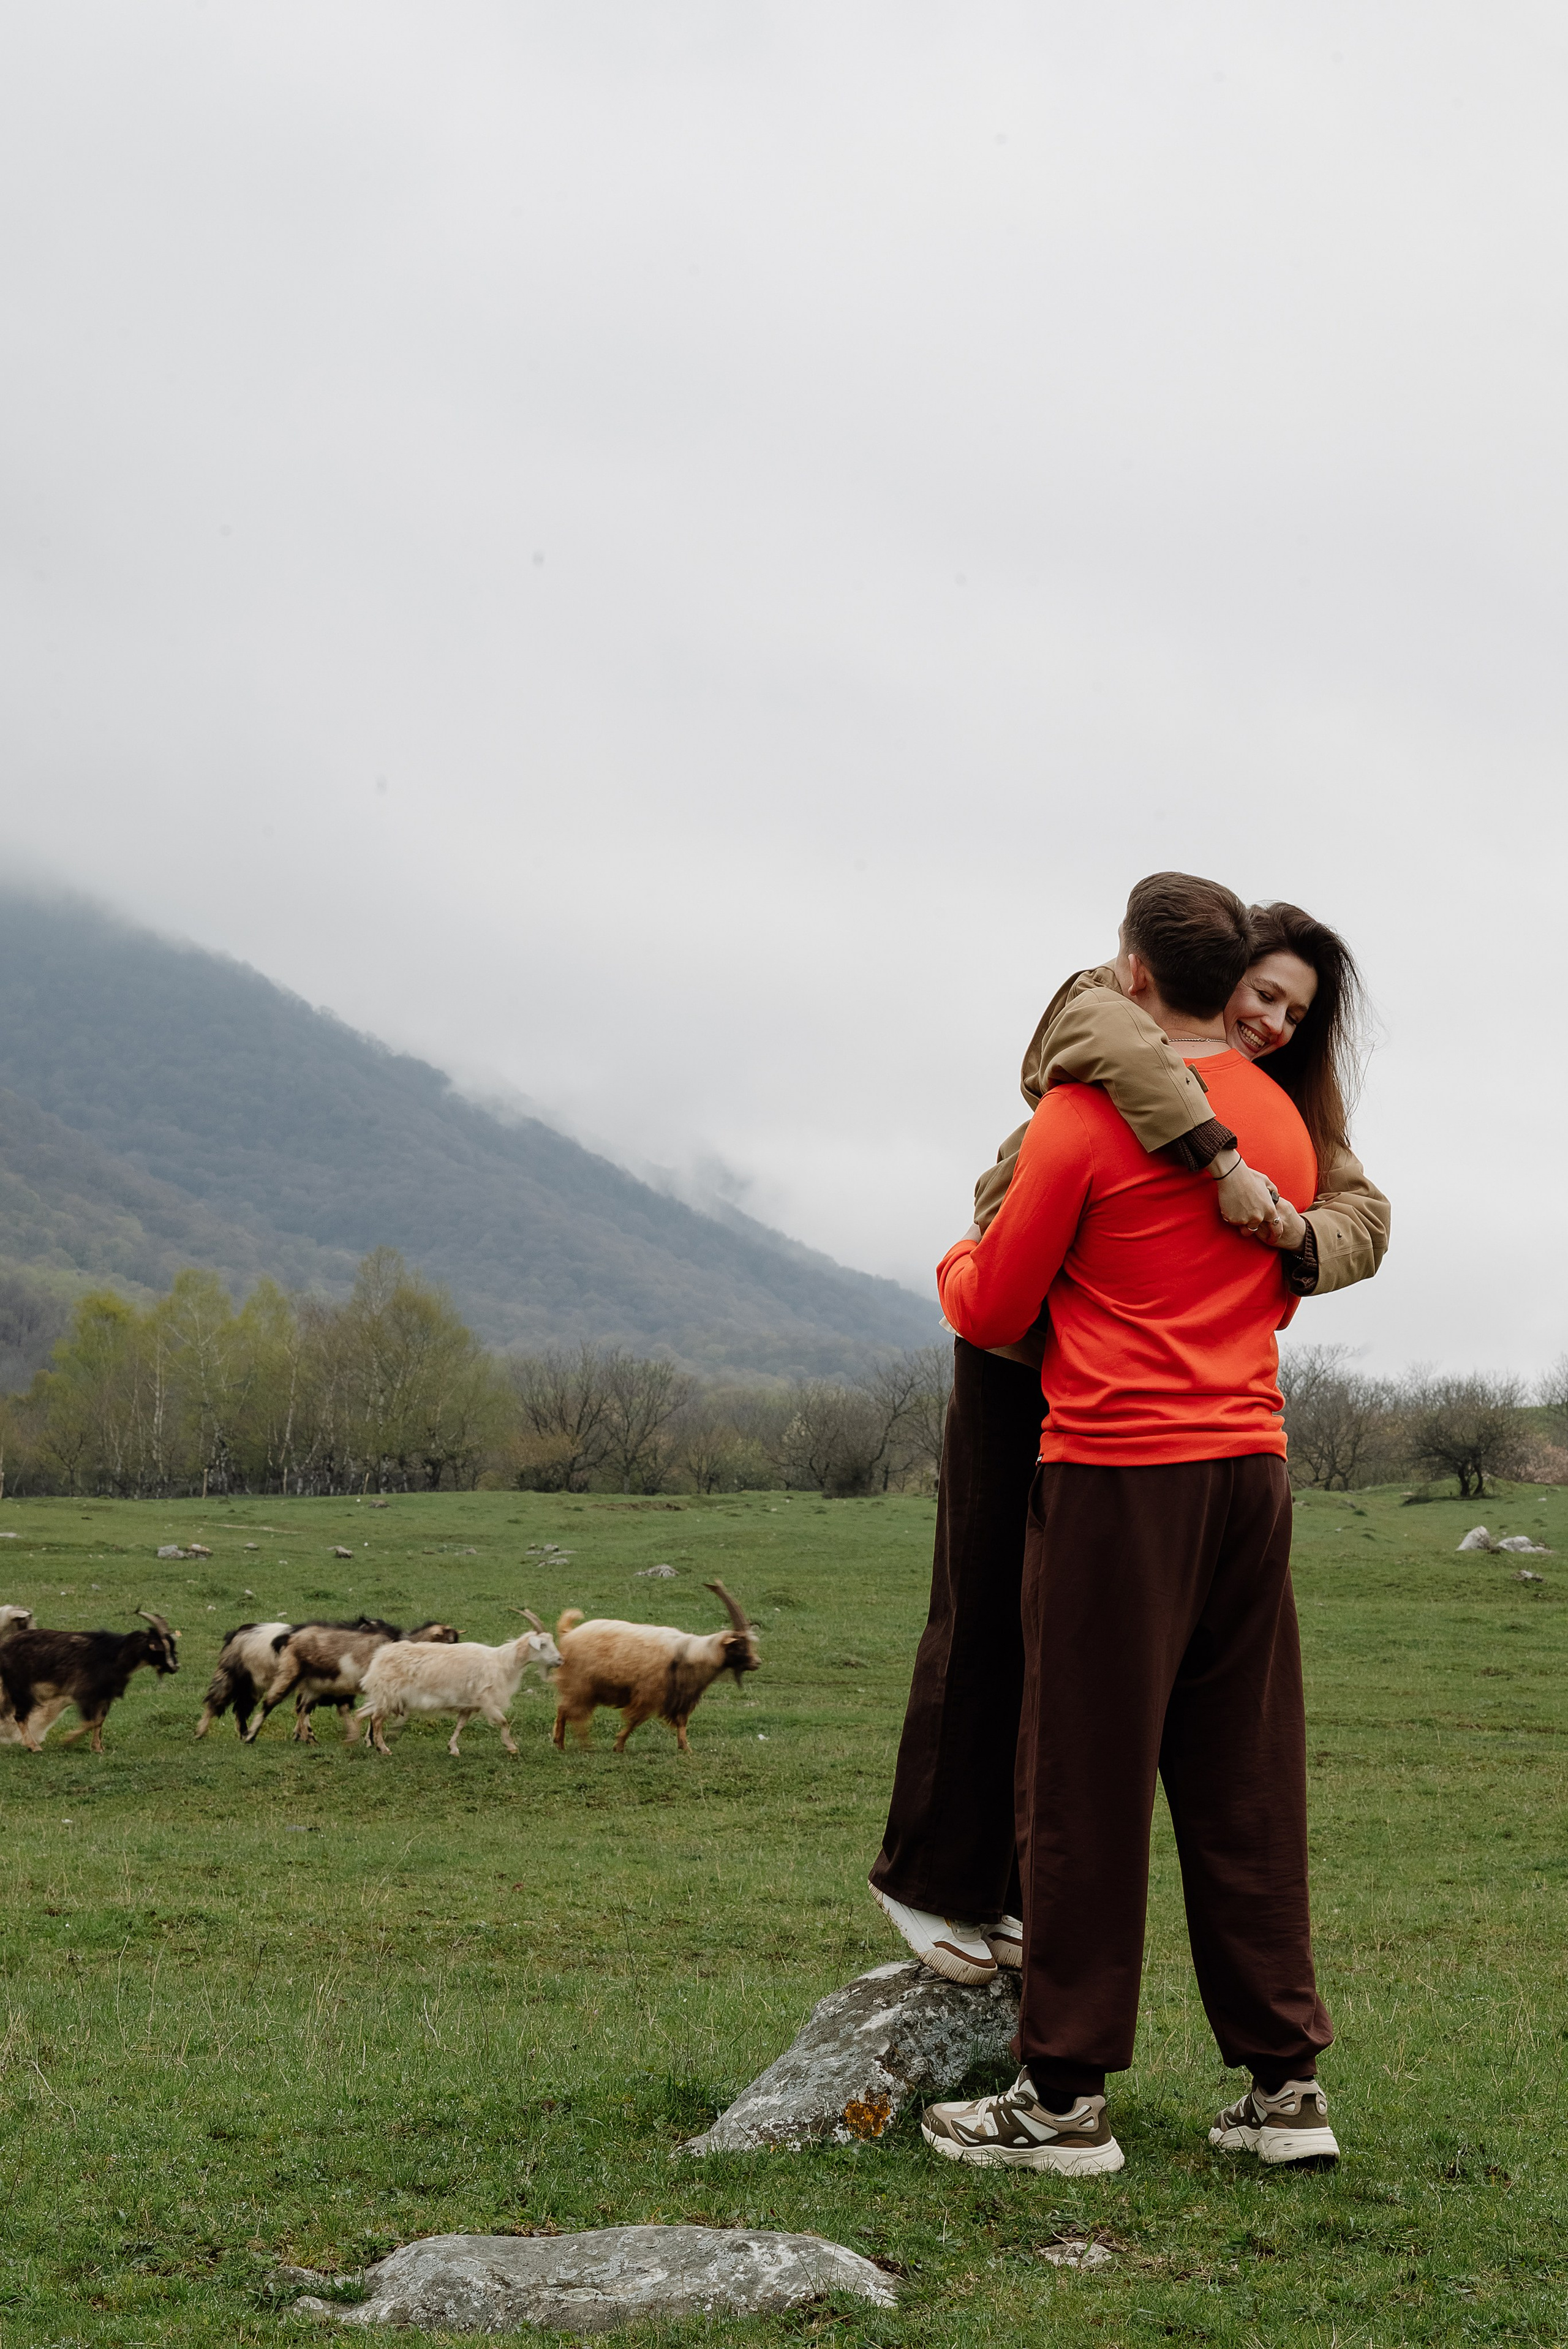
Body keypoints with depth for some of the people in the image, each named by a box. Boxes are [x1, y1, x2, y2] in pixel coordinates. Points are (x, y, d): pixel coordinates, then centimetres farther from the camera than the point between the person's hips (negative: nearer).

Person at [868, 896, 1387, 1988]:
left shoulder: (1283, 1110, 3)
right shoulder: (1106, 1010, -13)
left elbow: (1365, 1217, -8)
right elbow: (1104, 1035, -38)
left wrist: (1297, 1232, -31)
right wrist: (1219, 1161, -46)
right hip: (1019, 1366, -5)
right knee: (984, 1621, -1)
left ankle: (1008, 1887, 18)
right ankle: (928, 1880, 12)